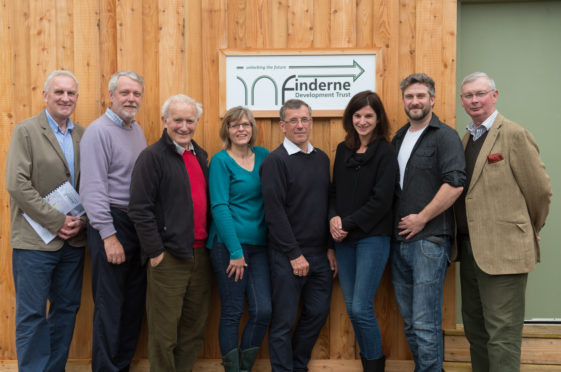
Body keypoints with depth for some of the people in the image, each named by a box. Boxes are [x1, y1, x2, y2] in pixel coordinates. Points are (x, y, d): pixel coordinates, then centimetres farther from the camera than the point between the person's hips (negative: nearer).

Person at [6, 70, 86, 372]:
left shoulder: (81, 134, 9)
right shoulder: (26, 131, -4)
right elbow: (17, 185, -13)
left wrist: (82, 220, -5)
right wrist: (57, 221, -15)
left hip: (73, 240, 5)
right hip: (35, 241, -5)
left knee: (67, 309, 12)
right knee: (32, 315, 3)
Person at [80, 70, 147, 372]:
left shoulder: (137, 130, 13)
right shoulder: (98, 131, -10)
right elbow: (92, 188, -17)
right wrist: (109, 235, -19)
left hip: (138, 223, 8)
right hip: (112, 223, -8)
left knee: (134, 300, 14)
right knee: (110, 304, 0)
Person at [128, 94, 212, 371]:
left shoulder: (200, 156, 14)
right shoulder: (152, 156, -8)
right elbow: (139, 209, -13)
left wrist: (209, 243, 13)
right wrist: (155, 252, -14)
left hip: (200, 254, 7)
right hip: (169, 256, -7)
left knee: (195, 327, 14)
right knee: (164, 333, 3)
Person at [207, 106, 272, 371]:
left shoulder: (263, 155, 10)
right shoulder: (220, 161, -3)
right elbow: (219, 207, -10)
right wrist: (236, 250, -14)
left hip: (259, 244, 4)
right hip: (228, 244, -4)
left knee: (263, 311, 0)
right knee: (232, 312, 3)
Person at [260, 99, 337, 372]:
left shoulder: (322, 158, 10)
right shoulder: (275, 161, -9)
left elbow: (328, 204, 14)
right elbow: (275, 213, -13)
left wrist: (330, 248, 9)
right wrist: (295, 254, -13)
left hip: (320, 255, 6)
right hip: (288, 256, -6)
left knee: (318, 313, 13)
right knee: (284, 321, 3)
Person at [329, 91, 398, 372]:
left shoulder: (386, 153, -6)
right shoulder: (343, 150, 10)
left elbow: (381, 200, -12)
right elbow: (334, 191, 13)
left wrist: (347, 223, -12)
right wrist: (333, 218, -6)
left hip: (372, 236, -5)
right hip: (344, 238, 6)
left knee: (361, 308, -6)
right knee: (351, 307, 9)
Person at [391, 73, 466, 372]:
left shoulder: (444, 136, -5)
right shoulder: (399, 137, 16)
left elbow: (455, 184, -18)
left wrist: (421, 218, -15)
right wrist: (396, 223, 9)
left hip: (429, 239, -7)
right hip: (399, 240, 7)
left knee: (425, 323, -5)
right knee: (409, 321, 14)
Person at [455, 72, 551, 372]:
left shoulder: (514, 134, -10)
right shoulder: (466, 138, 12)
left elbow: (540, 191, -8)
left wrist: (527, 231, 4)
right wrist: (465, 240, 9)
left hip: (503, 250, -8)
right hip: (470, 248, 8)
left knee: (501, 335, -2)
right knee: (474, 328, 17)